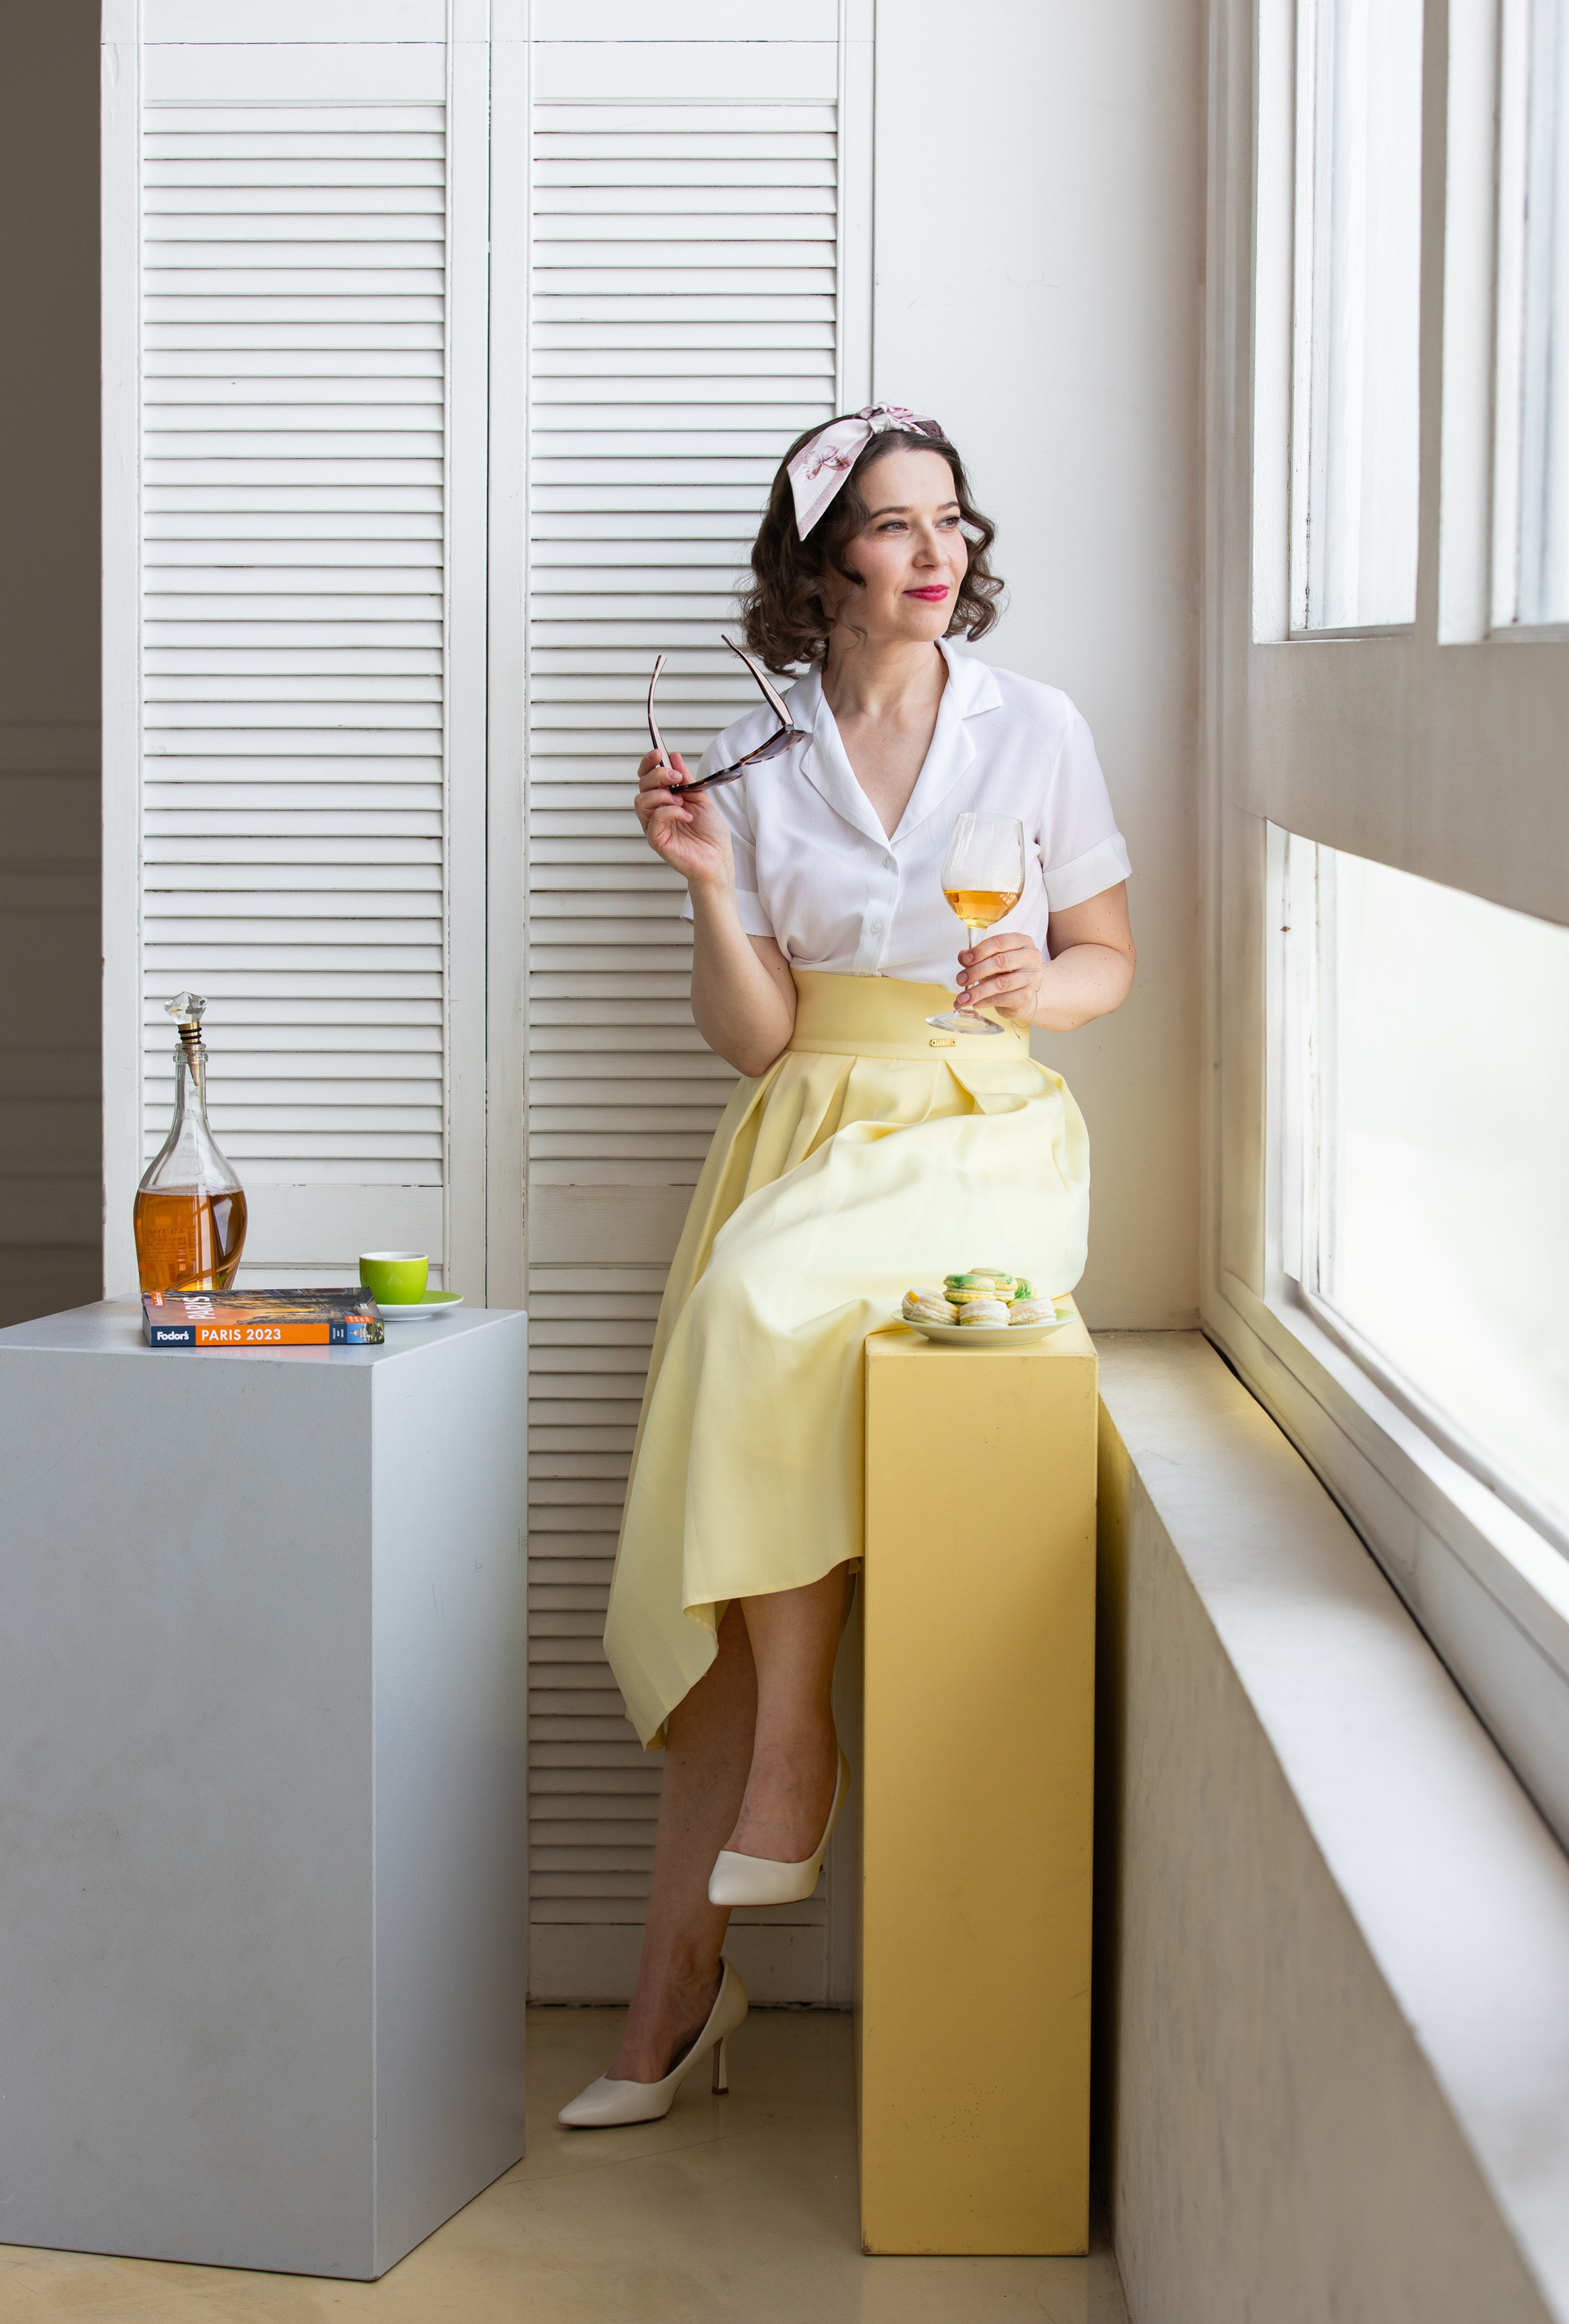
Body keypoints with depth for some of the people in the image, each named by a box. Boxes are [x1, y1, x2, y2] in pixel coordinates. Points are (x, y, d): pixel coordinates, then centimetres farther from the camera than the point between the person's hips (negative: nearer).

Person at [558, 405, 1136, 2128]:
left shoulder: (1035, 730, 3)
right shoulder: (757, 760, 5)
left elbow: (1109, 957, 10)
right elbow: (752, 1036, 2)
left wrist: (1039, 987, -12)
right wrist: (710, 885, -14)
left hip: (985, 1143, -2)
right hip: (806, 1141, 2)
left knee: (764, 1299, -33)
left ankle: (794, 1747, -18)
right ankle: (680, 1977, -4)